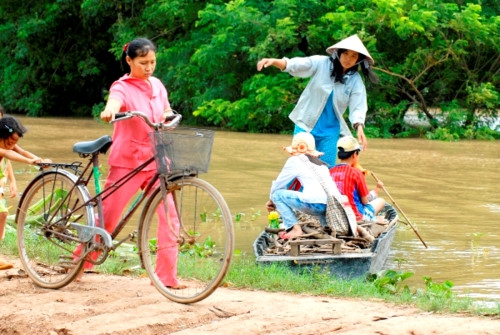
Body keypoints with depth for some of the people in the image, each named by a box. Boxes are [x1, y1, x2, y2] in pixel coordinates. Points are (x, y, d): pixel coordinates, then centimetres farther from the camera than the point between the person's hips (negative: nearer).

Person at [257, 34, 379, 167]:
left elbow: (358, 107, -9)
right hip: (306, 125, -2)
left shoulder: (356, 81, -3)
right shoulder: (321, 64, -8)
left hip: (330, 131, 2)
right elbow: (295, 65, -17)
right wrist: (274, 61, -35)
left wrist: (359, 127, -30)